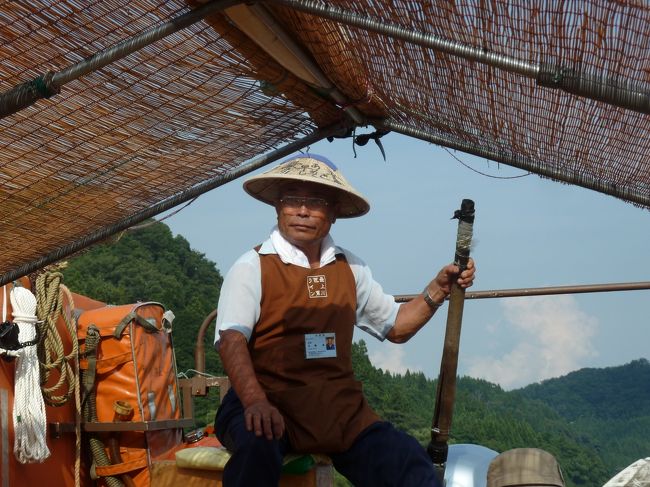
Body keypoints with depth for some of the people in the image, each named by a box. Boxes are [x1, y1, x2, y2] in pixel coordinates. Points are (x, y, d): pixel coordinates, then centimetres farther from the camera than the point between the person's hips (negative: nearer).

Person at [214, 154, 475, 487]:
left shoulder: (350, 269, 14)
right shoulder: (252, 267, -3)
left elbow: (395, 326, 22)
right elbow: (231, 340, -16)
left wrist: (439, 288, 6)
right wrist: (256, 402, -33)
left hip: (341, 409, 4)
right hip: (270, 402, -4)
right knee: (256, 447, -37)